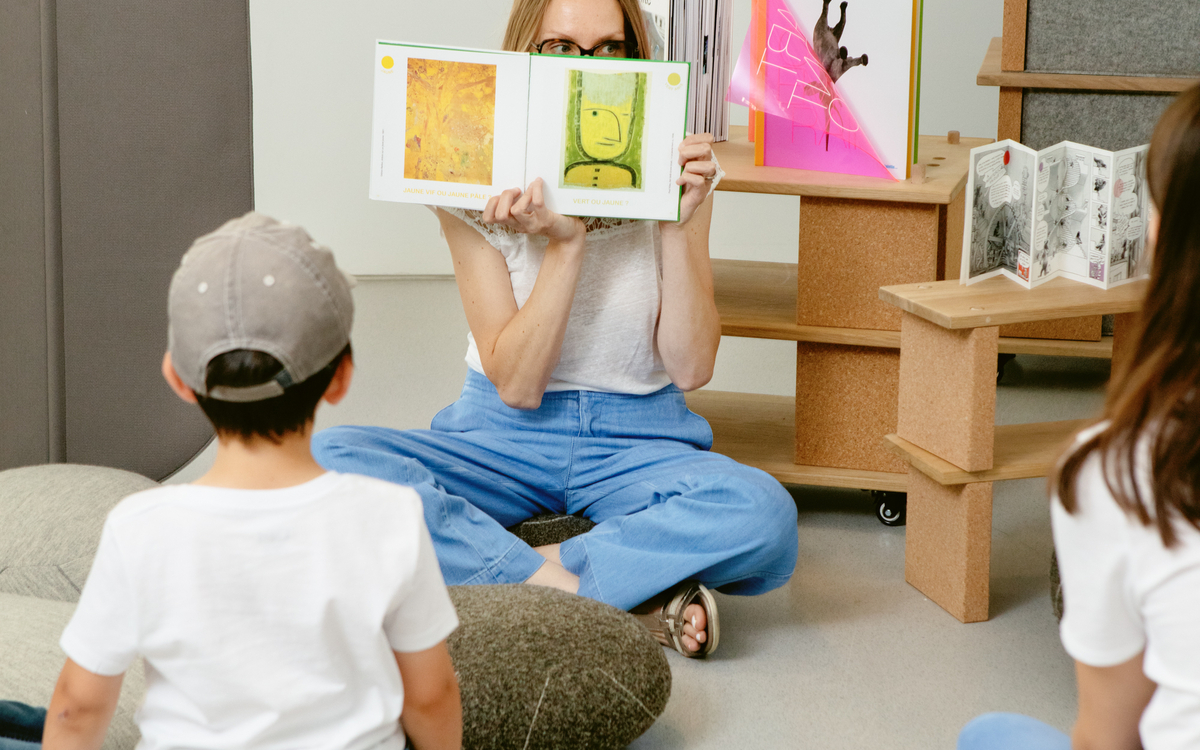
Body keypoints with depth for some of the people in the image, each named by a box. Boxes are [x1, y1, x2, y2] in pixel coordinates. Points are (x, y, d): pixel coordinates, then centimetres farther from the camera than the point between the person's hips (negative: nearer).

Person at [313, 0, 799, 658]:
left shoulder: (670, 176, -4)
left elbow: (691, 368, -9)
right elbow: (516, 385, -13)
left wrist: (679, 224, -18)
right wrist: (564, 242, -23)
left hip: (637, 443, -1)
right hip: (503, 437, 1)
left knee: (764, 513, -33)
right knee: (328, 459, -29)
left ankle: (514, 571, -22)